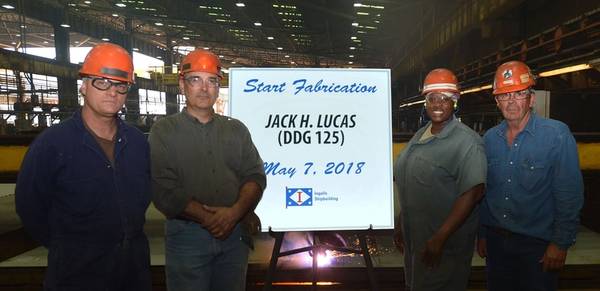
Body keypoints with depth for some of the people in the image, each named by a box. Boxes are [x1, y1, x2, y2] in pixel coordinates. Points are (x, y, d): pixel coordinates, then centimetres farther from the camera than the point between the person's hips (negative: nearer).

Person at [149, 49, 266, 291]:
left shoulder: (236, 129, 10)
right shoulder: (163, 131, 0)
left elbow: (255, 176, 1)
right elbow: (163, 189, -11)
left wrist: (235, 212, -15)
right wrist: (207, 218, -16)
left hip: (235, 234, 3)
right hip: (186, 235, -3)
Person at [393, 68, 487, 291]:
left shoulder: (466, 141, -16)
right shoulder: (420, 135, 8)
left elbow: (473, 193, -23)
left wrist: (439, 238, -25)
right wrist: (400, 224, 15)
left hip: (445, 246, -7)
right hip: (414, 241, 8)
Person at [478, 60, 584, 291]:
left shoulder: (557, 134, -12)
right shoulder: (489, 138, 2)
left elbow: (569, 194, -12)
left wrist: (561, 243, -13)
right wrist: (482, 233, 10)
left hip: (537, 245, -4)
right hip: (496, 241, 4)